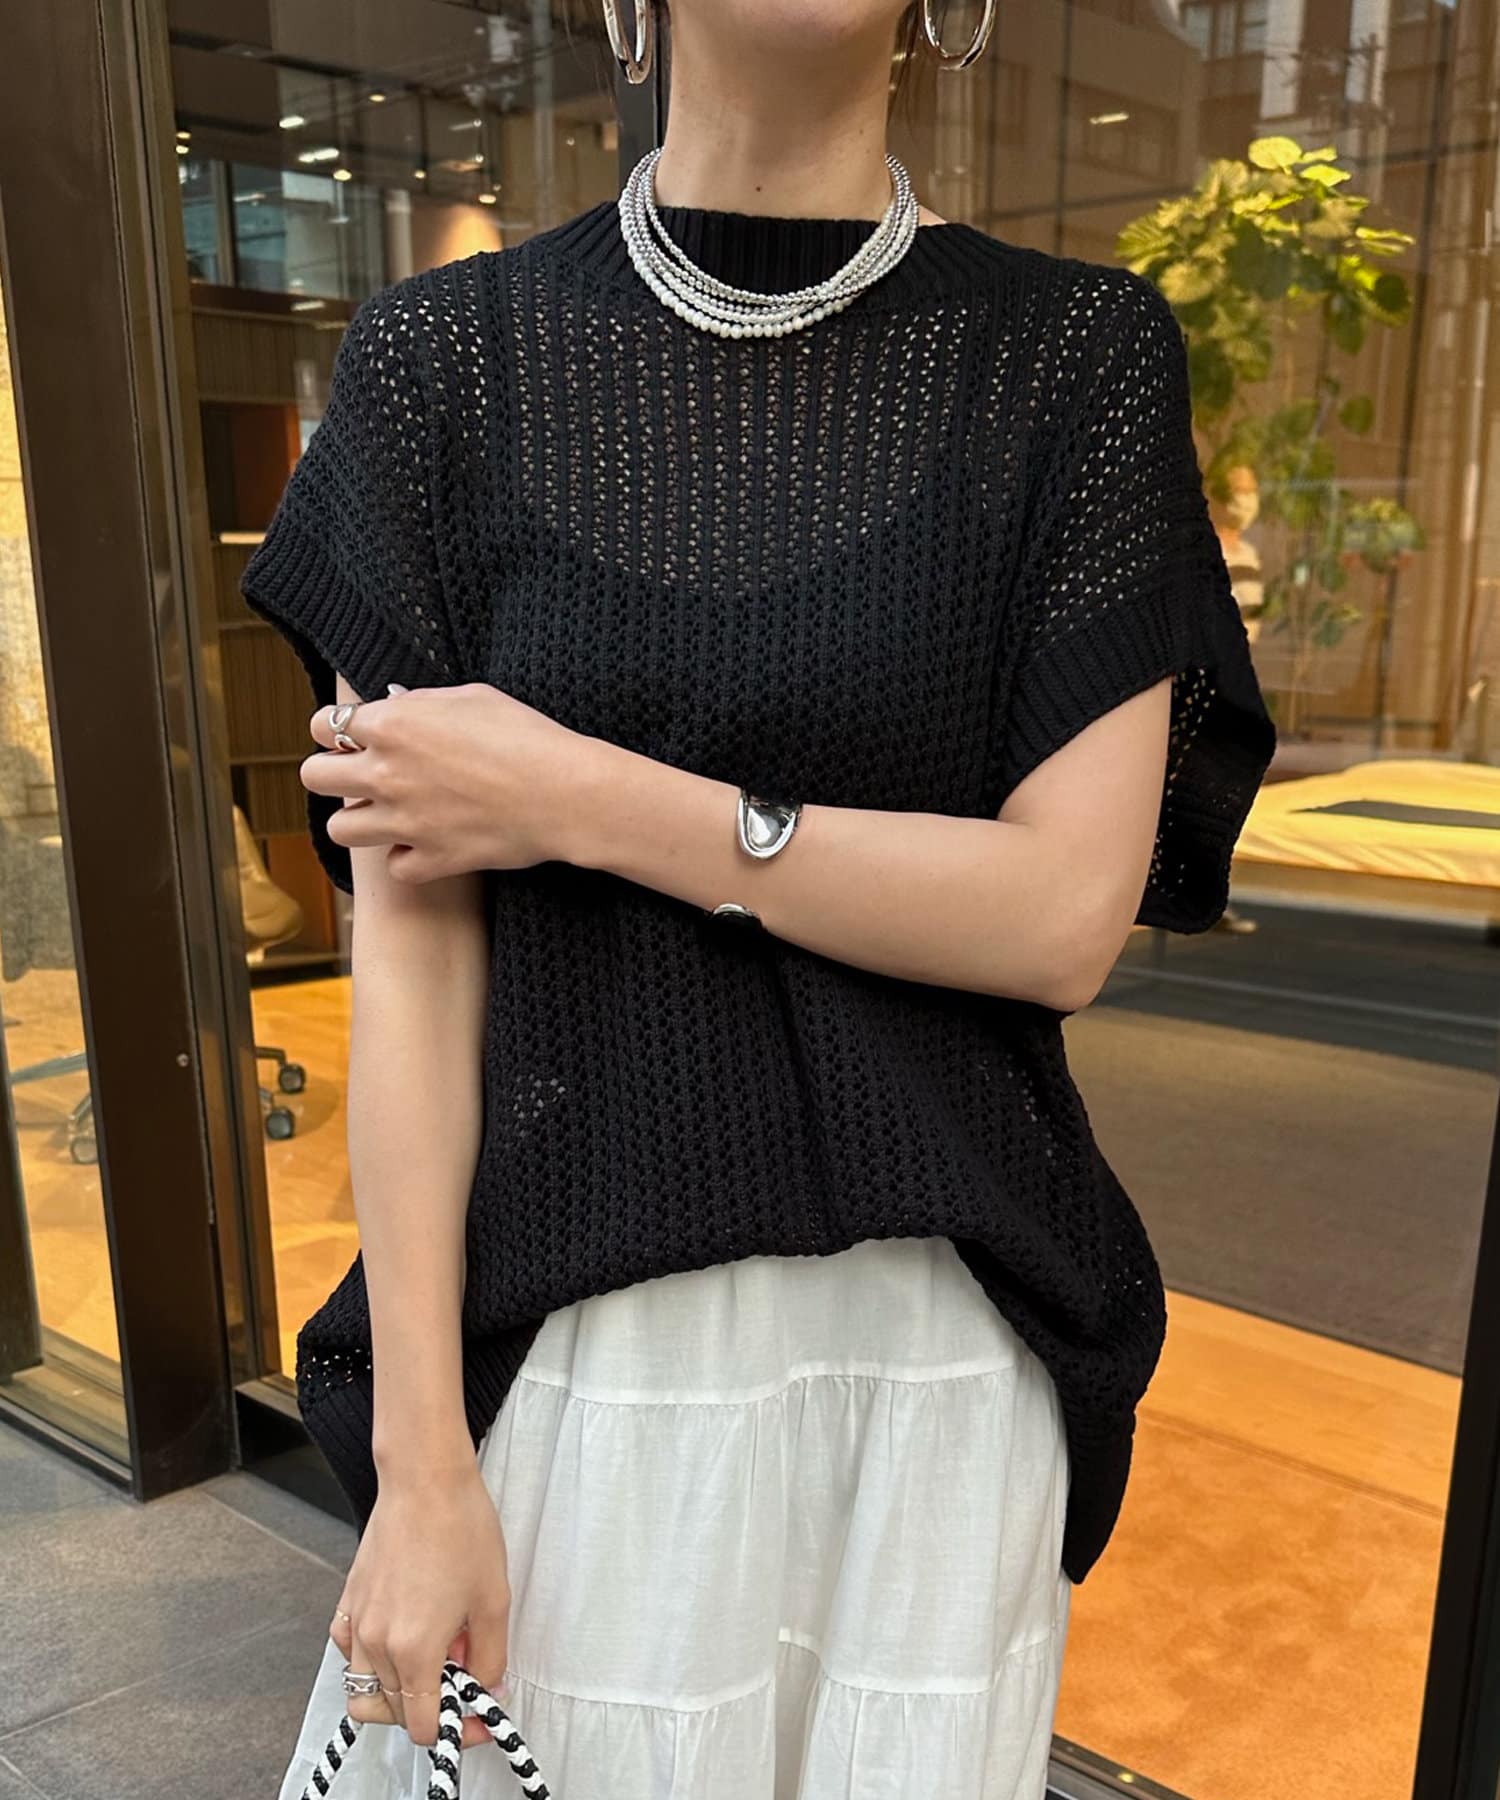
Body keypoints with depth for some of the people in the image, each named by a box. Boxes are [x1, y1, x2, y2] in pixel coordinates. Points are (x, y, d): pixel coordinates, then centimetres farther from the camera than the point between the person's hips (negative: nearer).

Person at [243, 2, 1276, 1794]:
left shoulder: (1075, 356, -2)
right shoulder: (447, 360, -2)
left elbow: (1066, 916, -11)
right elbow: (408, 945, -7)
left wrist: (582, 800, -16)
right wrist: (420, 1458, -8)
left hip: (938, 1334, 1)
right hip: (572, 1331, 0)